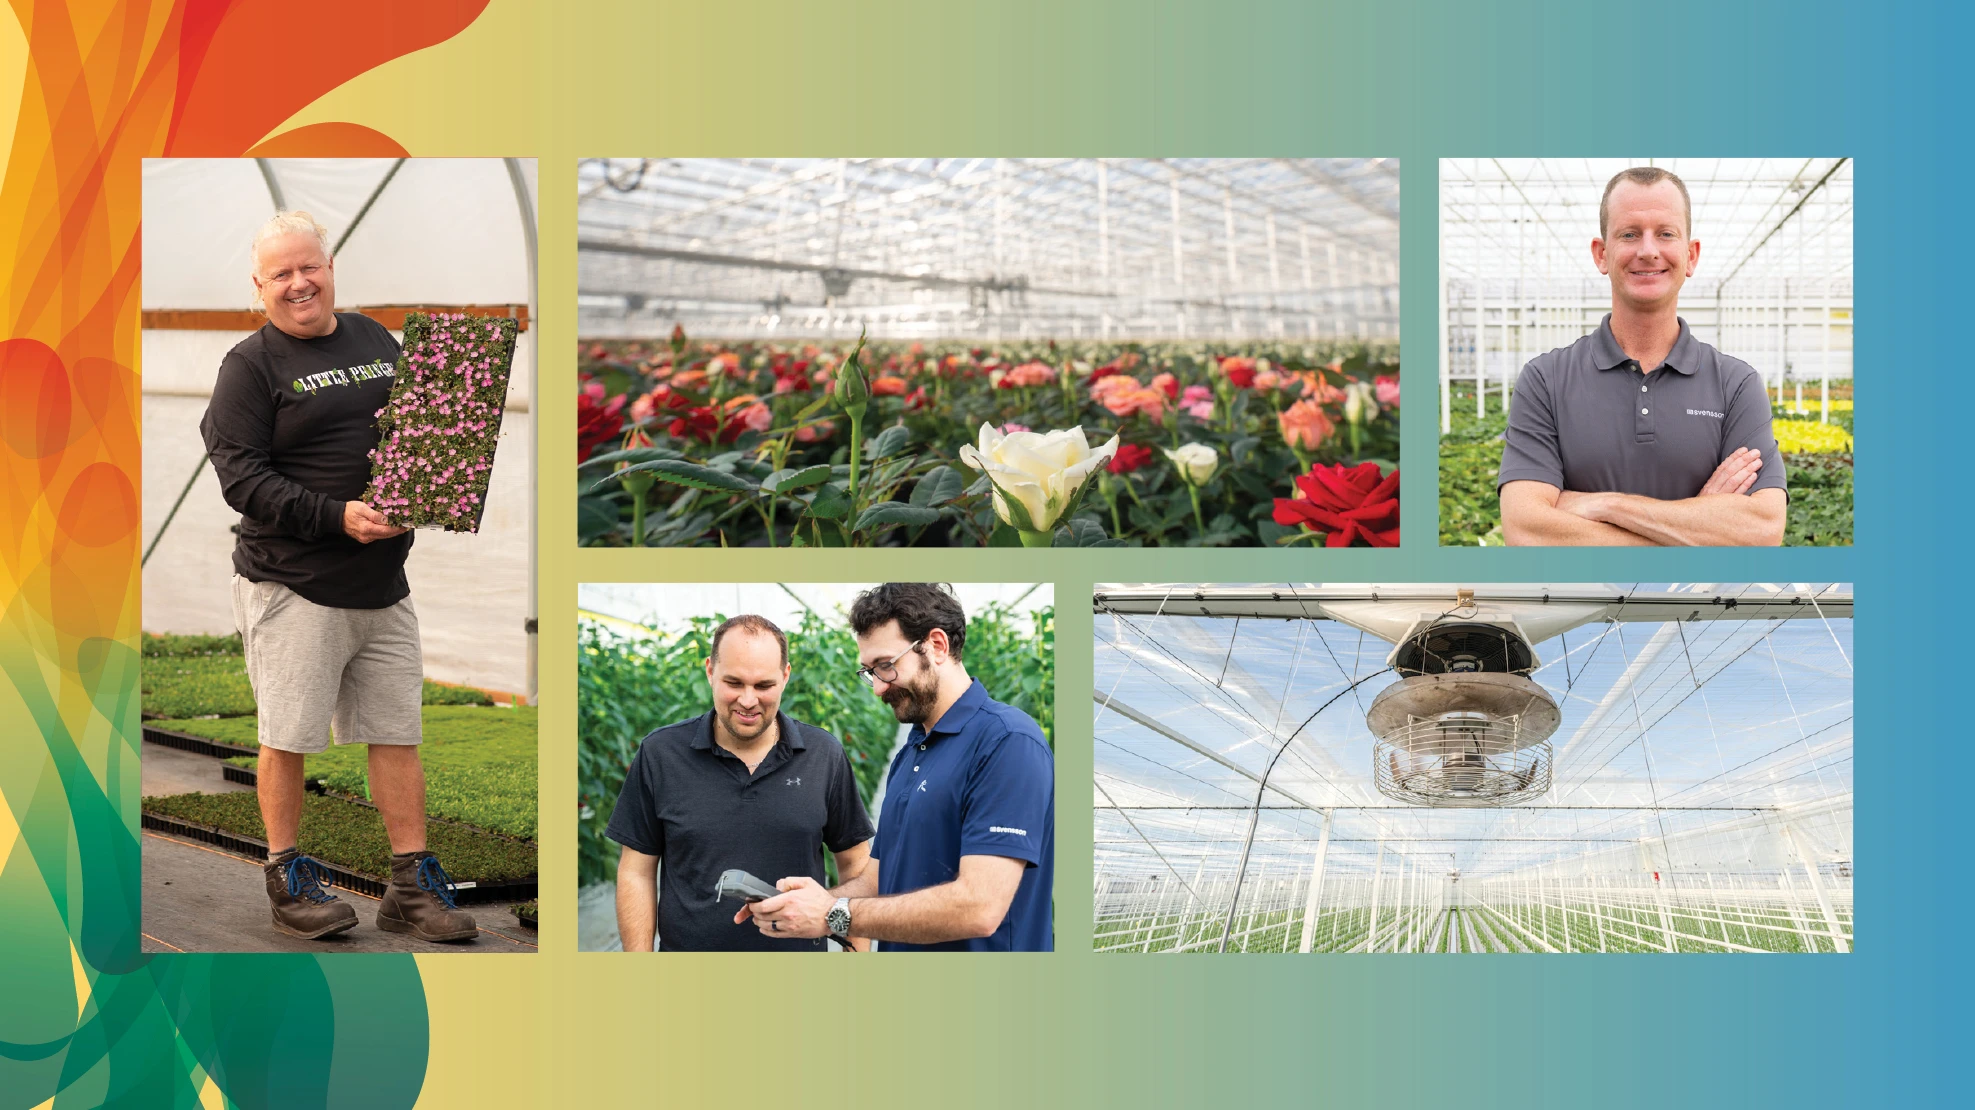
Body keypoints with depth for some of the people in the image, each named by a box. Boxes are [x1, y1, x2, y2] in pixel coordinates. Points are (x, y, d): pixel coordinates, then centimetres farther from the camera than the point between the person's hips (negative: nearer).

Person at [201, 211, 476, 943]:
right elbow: (240, 477, -12)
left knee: (397, 733, 7)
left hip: (383, 582, 5)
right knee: (287, 737, 3)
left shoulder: (375, 340, 13)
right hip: (291, 585, -5)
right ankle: (288, 882, 17)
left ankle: (412, 887, 14)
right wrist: (336, 516, -21)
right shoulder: (250, 365, -4)